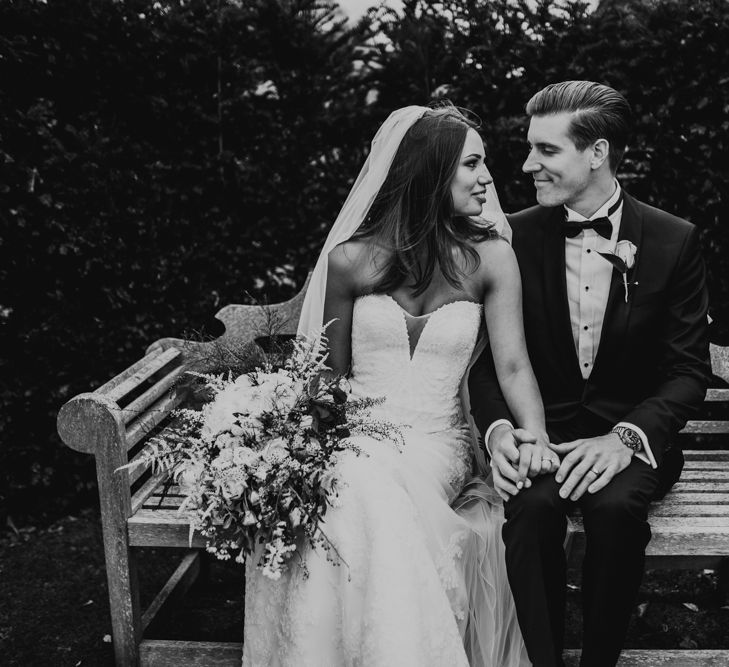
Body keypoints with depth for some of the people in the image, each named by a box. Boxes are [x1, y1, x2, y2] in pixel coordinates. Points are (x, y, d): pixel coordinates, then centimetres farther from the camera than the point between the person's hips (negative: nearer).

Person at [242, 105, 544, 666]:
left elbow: (513, 364, -5)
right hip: (355, 434, 1)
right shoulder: (350, 259, 2)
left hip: (435, 441, -1)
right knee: (336, 497, -33)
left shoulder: (489, 258, 2)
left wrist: (535, 434, -24)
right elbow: (332, 375, 9)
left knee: (370, 494, -33)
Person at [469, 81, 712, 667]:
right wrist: (499, 429, -19)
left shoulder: (674, 241, -2)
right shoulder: (516, 237, 0)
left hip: (633, 436, 0)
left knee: (614, 505, -32)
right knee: (532, 506, -31)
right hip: (542, 431, 1)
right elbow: (490, 356, 2)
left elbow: (689, 371, -3)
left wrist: (625, 437, -21)